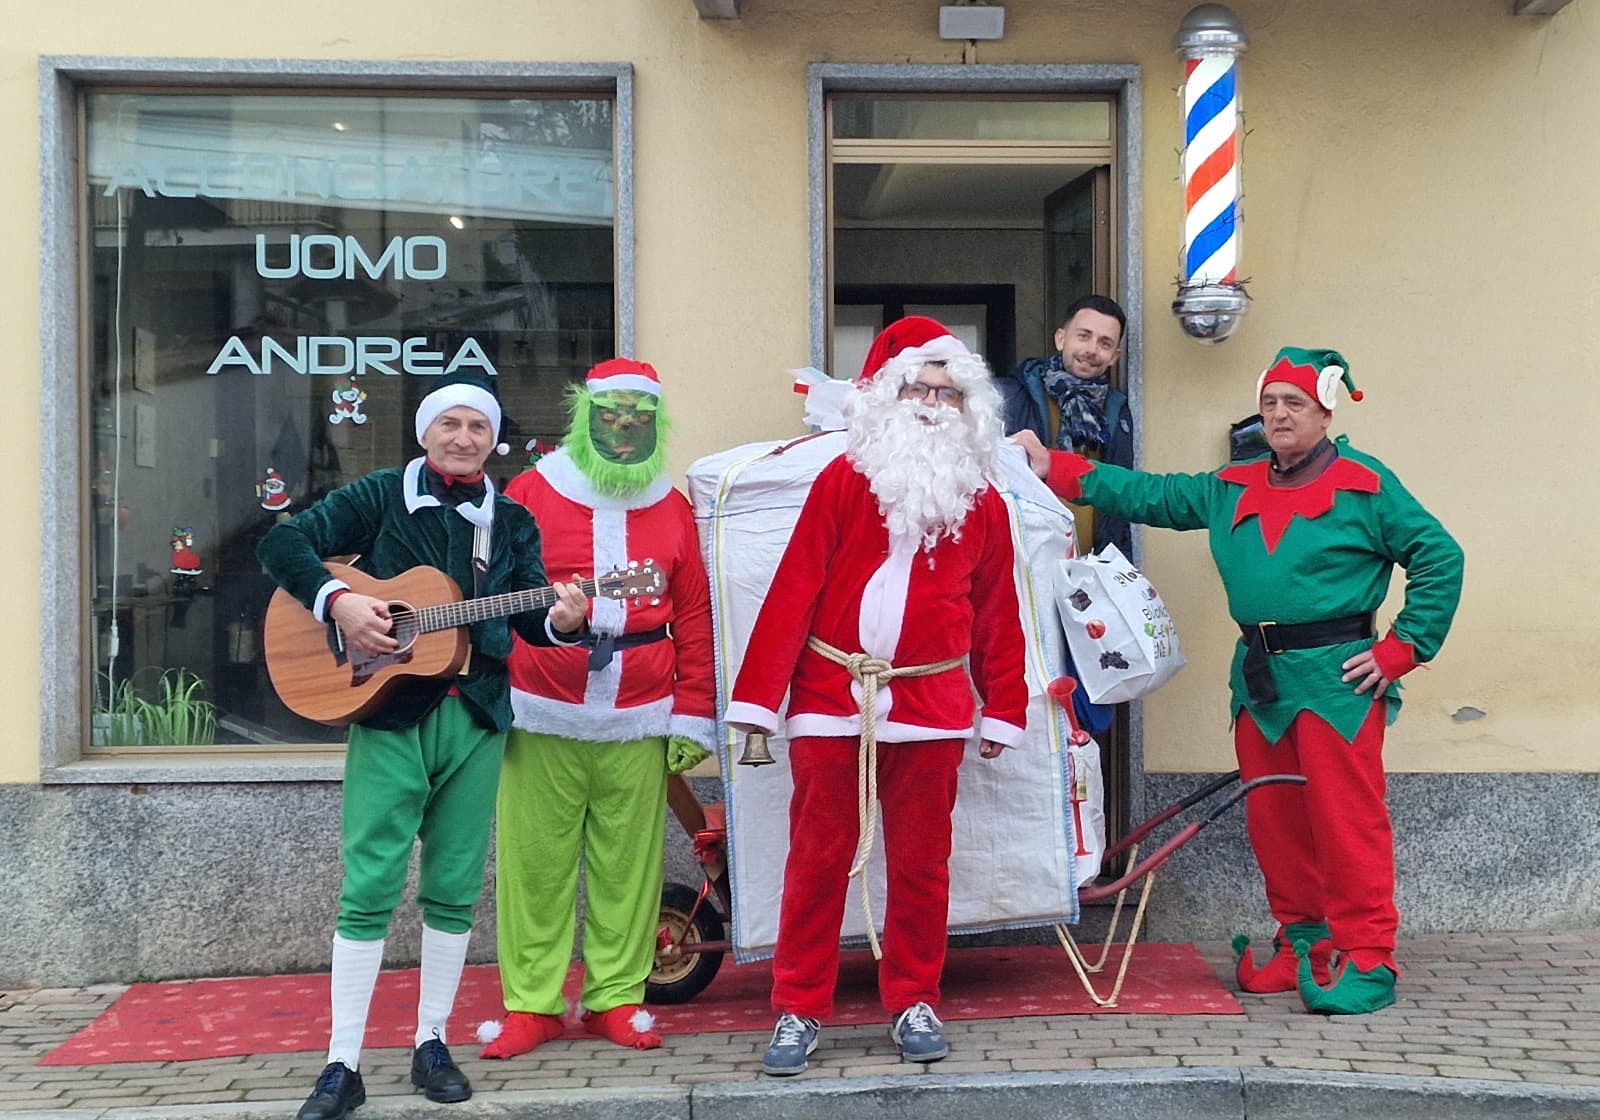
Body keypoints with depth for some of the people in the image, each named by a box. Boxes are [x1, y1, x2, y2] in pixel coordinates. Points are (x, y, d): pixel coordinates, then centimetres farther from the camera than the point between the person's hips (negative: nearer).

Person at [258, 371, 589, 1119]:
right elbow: (284, 541, -1)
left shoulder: (511, 521, 12)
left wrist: (562, 620, -18)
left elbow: (531, 614, 5)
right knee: (369, 887, -4)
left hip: (477, 718, 3)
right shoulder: (381, 496, 3)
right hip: (389, 711, -3)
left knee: (455, 889, 6)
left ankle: (432, 1045, 19)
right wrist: (339, 600, -16)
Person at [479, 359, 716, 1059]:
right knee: (534, 862, 1)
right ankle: (531, 1003, 12)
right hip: (540, 719, -1)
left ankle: (616, 997, 16)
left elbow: (693, 620, 11)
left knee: (627, 865, 3)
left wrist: (692, 718, 7)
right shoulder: (533, 492, 4)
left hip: (638, 724, 2)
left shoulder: (672, 509, 11)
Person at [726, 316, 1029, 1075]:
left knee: (921, 863, 9)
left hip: (931, 709, 2)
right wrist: (757, 696, -8)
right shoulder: (843, 478, 0)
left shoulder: (981, 500, 7)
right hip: (831, 702, -1)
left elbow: (996, 613, 10)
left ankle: (914, 1003, 23)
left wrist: (1002, 711, 8)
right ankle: (798, 1011, 15)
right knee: (817, 862, 5)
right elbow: (794, 589, -5)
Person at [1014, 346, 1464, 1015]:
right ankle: (1303, 942, 23)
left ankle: (1367, 958, 1)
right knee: (1272, 820, 10)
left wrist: (1401, 650, -7)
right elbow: (1148, 496, 15)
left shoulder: (1365, 486, -2)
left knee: (1347, 819, -7)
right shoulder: (1233, 490, 14)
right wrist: (1054, 468, 8)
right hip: (1258, 680, 6)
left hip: (1337, 678, -6)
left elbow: (1439, 559, -3)